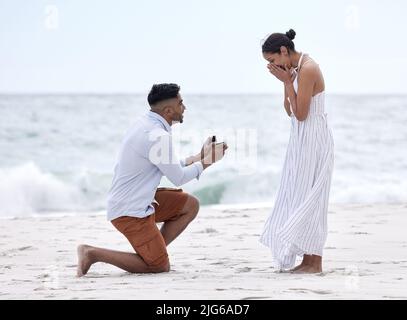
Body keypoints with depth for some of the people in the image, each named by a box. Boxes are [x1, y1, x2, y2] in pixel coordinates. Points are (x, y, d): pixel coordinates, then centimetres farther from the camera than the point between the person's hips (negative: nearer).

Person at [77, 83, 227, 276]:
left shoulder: (146, 124, 7)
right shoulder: (158, 136, -23)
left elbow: (167, 167, 18)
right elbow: (178, 178, -11)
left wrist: (198, 157, 17)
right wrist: (205, 163, 3)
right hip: (130, 211, -10)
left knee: (190, 205, 13)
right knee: (161, 267, -4)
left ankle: (154, 252, 12)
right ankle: (93, 253, -5)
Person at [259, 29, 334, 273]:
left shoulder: (308, 69, -18)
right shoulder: (296, 69, 11)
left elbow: (301, 114, -20)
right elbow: (290, 112, 13)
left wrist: (287, 81, -15)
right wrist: (286, 81, 3)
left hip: (314, 141, -10)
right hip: (302, 141, 10)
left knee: (309, 200, -6)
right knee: (298, 200, 10)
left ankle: (315, 262, -1)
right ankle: (308, 260, 14)